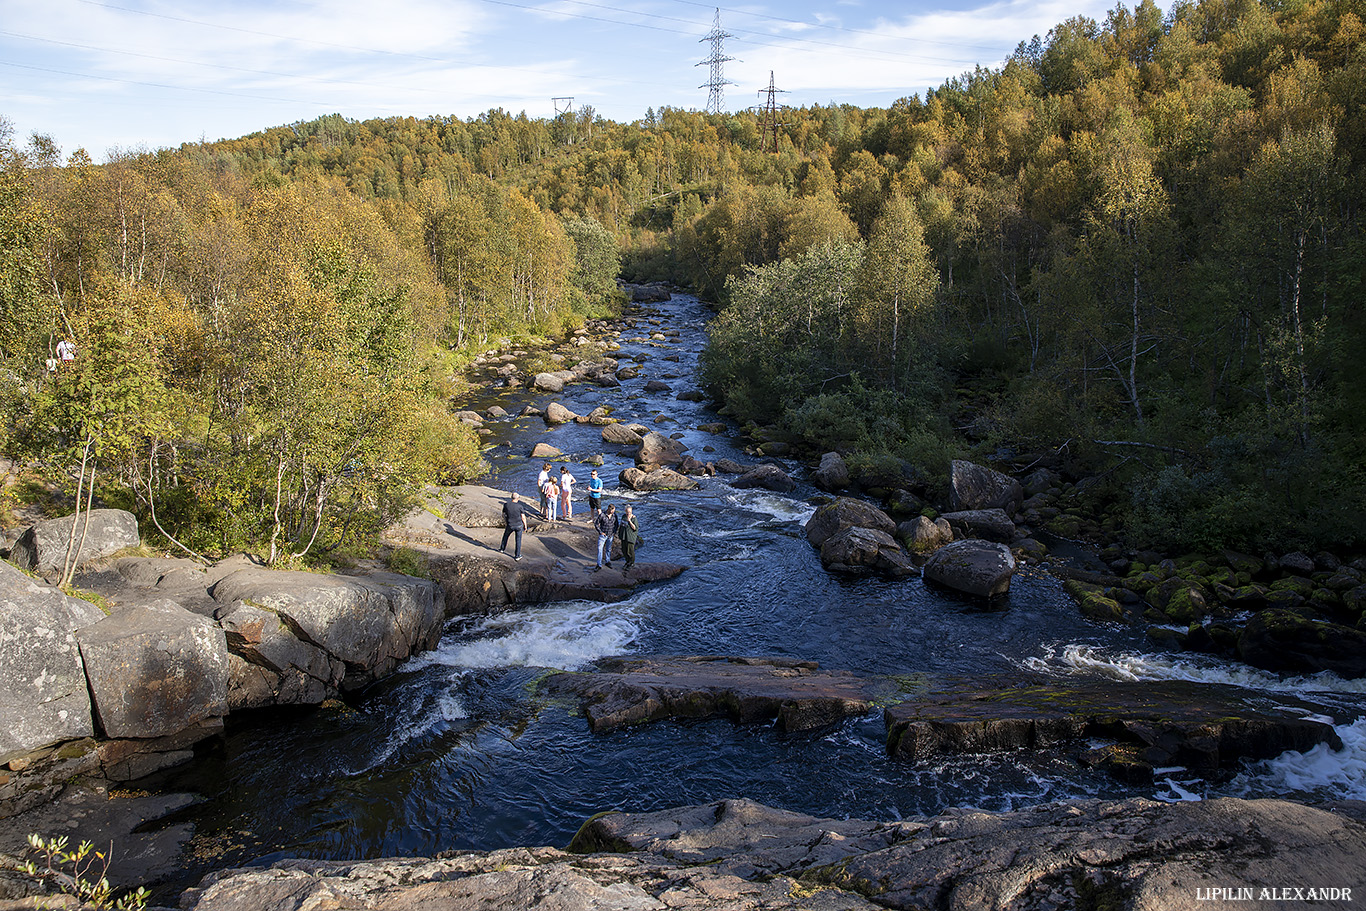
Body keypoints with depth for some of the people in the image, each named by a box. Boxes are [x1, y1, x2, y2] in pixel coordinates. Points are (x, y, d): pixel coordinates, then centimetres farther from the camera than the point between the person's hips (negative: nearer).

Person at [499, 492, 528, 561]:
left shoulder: (506, 505, -10)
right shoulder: (520, 506, -16)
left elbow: (503, 514, 3)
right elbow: (523, 517, -12)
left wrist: (505, 521, 23)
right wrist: (525, 526, 2)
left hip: (510, 525, 2)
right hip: (519, 525, -2)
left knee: (505, 535, 29)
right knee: (518, 540, 9)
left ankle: (502, 549, 44)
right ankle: (517, 556, 12)